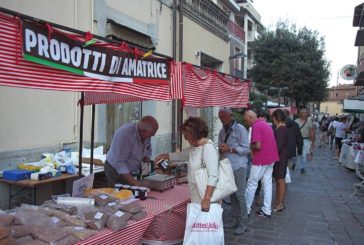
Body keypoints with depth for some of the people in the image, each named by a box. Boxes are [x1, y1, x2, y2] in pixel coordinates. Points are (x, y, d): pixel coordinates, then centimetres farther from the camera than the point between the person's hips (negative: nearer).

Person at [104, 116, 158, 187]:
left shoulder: (146, 134, -8)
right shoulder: (124, 134, -31)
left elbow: (148, 150, 12)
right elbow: (119, 162, -34)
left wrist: (146, 158, -10)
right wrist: (132, 181, -41)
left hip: (129, 171, 7)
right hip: (115, 170, -6)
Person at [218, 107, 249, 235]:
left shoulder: (240, 129, -8)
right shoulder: (222, 131, 12)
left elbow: (246, 149, -11)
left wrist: (229, 149, -18)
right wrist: (220, 150, -4)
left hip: (238, 166, -6)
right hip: (227, 166, 6)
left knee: (239, 195, -3)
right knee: (232, 194, 11)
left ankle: (243, 223, 9)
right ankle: (237, 219, 23)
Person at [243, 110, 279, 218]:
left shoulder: (256, 126, -16)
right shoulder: (265, 124, 13)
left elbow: (258, 146, -23)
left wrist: (250, 146, -4)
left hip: (261, 160, -9)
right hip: (271, 158, 9)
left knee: (251, 184, 3)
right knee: (267, 183, 12)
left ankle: (246, 209, 13)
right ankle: (267, 210, 17)